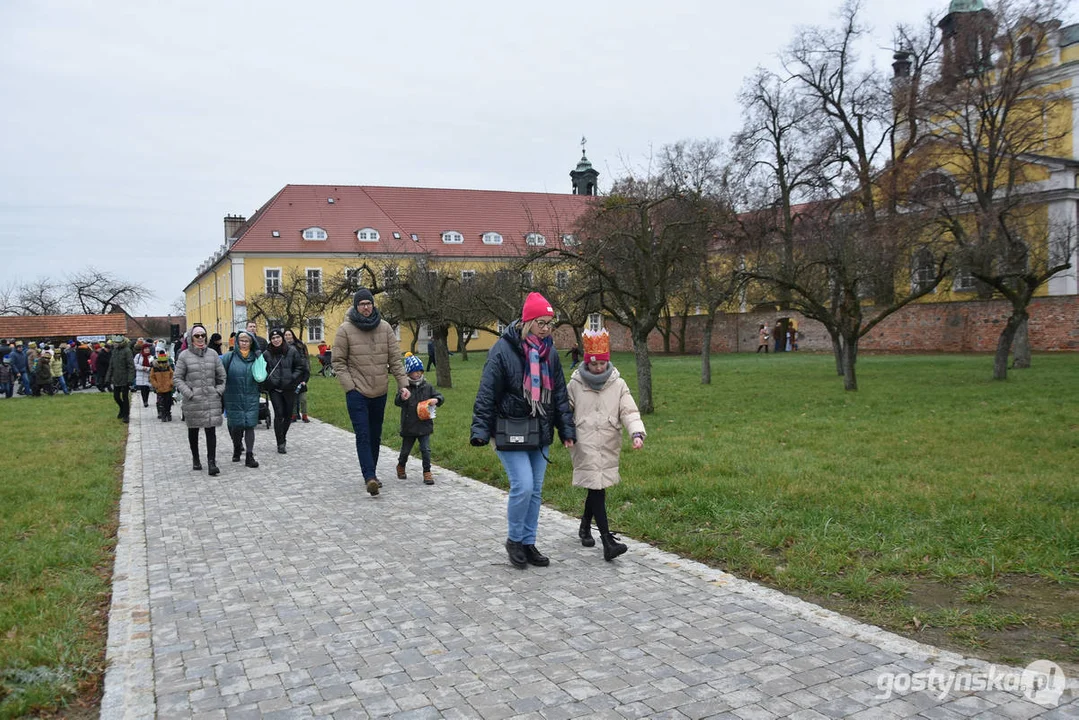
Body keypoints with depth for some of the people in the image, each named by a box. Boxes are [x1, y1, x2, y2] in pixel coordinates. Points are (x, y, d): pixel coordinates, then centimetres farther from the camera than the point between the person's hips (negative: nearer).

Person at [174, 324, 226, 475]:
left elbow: (221, 375, 12)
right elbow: (177, 377, 0)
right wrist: (188, 393, -10)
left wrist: (219, 391, 2)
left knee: (211, 430, -6)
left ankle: (212, 462, -4)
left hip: (212, 399, 1)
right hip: (193, 401, -1)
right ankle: (195, 459, 29)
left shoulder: (212, 354, 6)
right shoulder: (184, 356, -1)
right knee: (193, 430, 12)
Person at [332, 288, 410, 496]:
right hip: (357, 393, -4)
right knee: (363, 436, -12)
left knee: (375, 436, 13)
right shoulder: (345, 329, -5)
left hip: (380, 393, 4)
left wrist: (403, 384, -1)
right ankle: (370, 477, -16)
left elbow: (395, 359, 6)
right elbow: (338, 362, -3)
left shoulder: (385, 327, 4)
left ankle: (370, 475, 26)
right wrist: (349, 387, -11)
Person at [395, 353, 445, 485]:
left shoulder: (427, 386, 2)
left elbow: (440, 396, 5)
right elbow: (397, 402, -16)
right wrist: (402, 398, -38)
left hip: (424, 425, 1)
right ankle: (401, 466, 42)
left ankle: (427, 472, 5)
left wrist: (436, 400, -18)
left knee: (426, 449, -5)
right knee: (406, 450, 16)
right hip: (409, 426, -1)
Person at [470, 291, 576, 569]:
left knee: (535, 490, 10)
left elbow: (560, 394, 11)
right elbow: (486, 394, -13)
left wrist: (567, 430, 7)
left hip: (540, 433, 6)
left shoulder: (550, 352, 5)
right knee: (523, 486, -12)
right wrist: (480, 431, -18)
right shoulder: (504, 349, -13)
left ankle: (528, 543, 24)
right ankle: (514, 540, 11)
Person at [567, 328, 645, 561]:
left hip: (608, 447, 3)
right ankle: (608, 541, -13)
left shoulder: (618, 385, 2)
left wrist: (637, 433, -21)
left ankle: (585, 526, 40)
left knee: (596, 488, 14)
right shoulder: (575, 385, -1)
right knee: (596, 489, -10)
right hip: (585, 448, -3)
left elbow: (629, 411, -5)